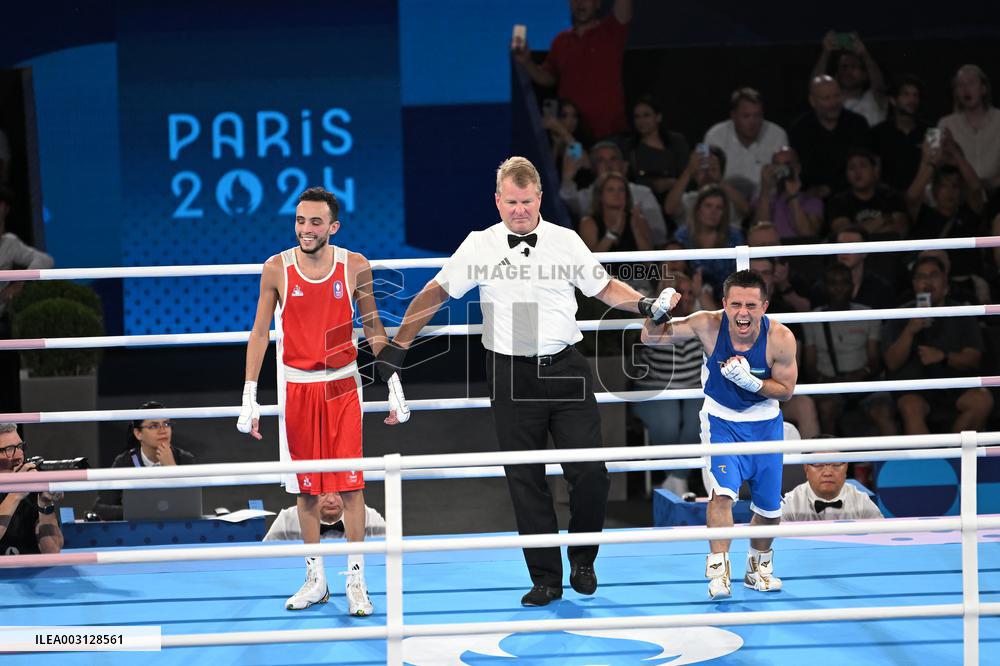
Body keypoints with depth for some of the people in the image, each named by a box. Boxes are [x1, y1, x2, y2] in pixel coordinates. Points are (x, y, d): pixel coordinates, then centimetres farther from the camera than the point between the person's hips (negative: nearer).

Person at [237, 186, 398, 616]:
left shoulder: (355, 267, -4)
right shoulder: (276, 269, -5)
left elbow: (373, 325, 8)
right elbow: (260, 332, 1)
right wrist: (250, 396, -3)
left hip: (342, 386, 0)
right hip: (297, 387, 0)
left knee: (350, 484, -5)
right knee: (306, 487, 5)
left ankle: (356, 580, 1)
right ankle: (315, 578, 15)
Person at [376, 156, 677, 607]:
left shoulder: (566, 241, 4)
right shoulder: (479, 247, 2)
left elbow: (605, 288, 13)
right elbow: (434, 295, 10)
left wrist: (645, 305, -4)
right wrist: (397, 347, 10)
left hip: (566, 369, 0)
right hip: (511, 375, 0)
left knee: (590, 472, -5)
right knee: (525, 481, 2)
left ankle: (582, 562, 16)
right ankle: (546, 579, 10)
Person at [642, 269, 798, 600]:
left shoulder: (780, 338, -24)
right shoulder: (708, 325, -23)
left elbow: (786, 389, -12)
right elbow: (651, 338, -16)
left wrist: (750, 381, -29)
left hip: (764, 422, 2)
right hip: (721, 420, -1)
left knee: (770, 508, 10)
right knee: (722, 492, -23)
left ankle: (759, 566, 35)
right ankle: (718, 569, -15)